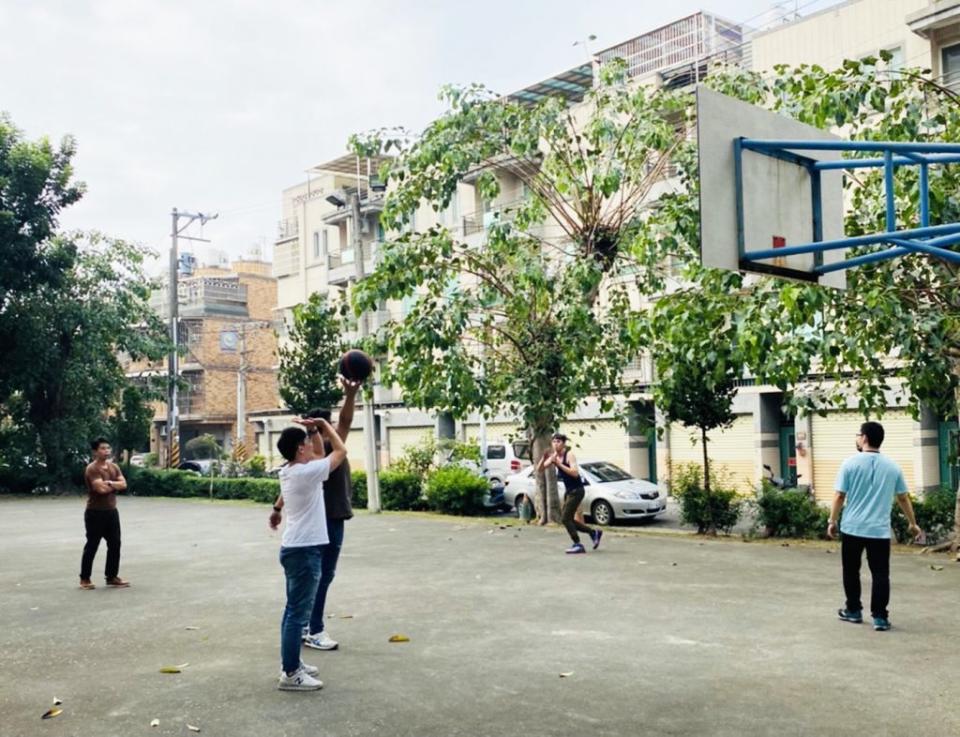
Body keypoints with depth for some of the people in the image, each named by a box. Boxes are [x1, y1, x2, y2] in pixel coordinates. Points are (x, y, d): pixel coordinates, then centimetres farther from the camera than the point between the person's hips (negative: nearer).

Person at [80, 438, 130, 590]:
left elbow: (123, 484, -2)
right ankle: (84, 578, 11)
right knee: (92, 546, 0)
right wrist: (114, 485, -6)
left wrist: (109, 483, -18)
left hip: (111, 511, 7)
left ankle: (112, 577, 17)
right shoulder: (92, 469, -14)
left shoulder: (114, 467, 9)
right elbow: (101, 489, -25)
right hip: (95, 512, -7)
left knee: (115, 544, 8)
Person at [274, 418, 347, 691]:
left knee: (294, 610, 16)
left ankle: (291, 663, 25)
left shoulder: (289, 471, 8)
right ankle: (290, 674, -2)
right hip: (305, 550, -10)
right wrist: (324, 425, 3)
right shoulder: (307, 472, -18)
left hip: (294, 548, 10)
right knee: (298, 612, -6)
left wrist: (314, 431, 12)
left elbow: (321, 454, 23)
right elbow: (341, 451, -8)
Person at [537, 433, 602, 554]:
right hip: (568, 491, 8)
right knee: (568, 520, 10)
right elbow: (539, 470, 0)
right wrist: (544, 457, -17)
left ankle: (578, 545, -1)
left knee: (565, 518, -11)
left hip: (576, 491, -8)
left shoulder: (569, 455, -16)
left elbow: (575, 473, -30)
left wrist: (559, 464, -30)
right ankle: (594, 533, 25)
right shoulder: (554, 456, 4)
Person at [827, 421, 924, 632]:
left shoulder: (851, 463, -6)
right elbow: (903, 498, 10)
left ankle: (853, 611, 22)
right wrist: (913, 524, 22)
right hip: (880, 530, 1)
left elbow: (839, 496, -6)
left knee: (851, 571, 14)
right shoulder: (892, 467, 3)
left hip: (852, 528, -1)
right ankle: (880, 617, 1)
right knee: (880, 574, 4)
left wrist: (832, 521, 5)